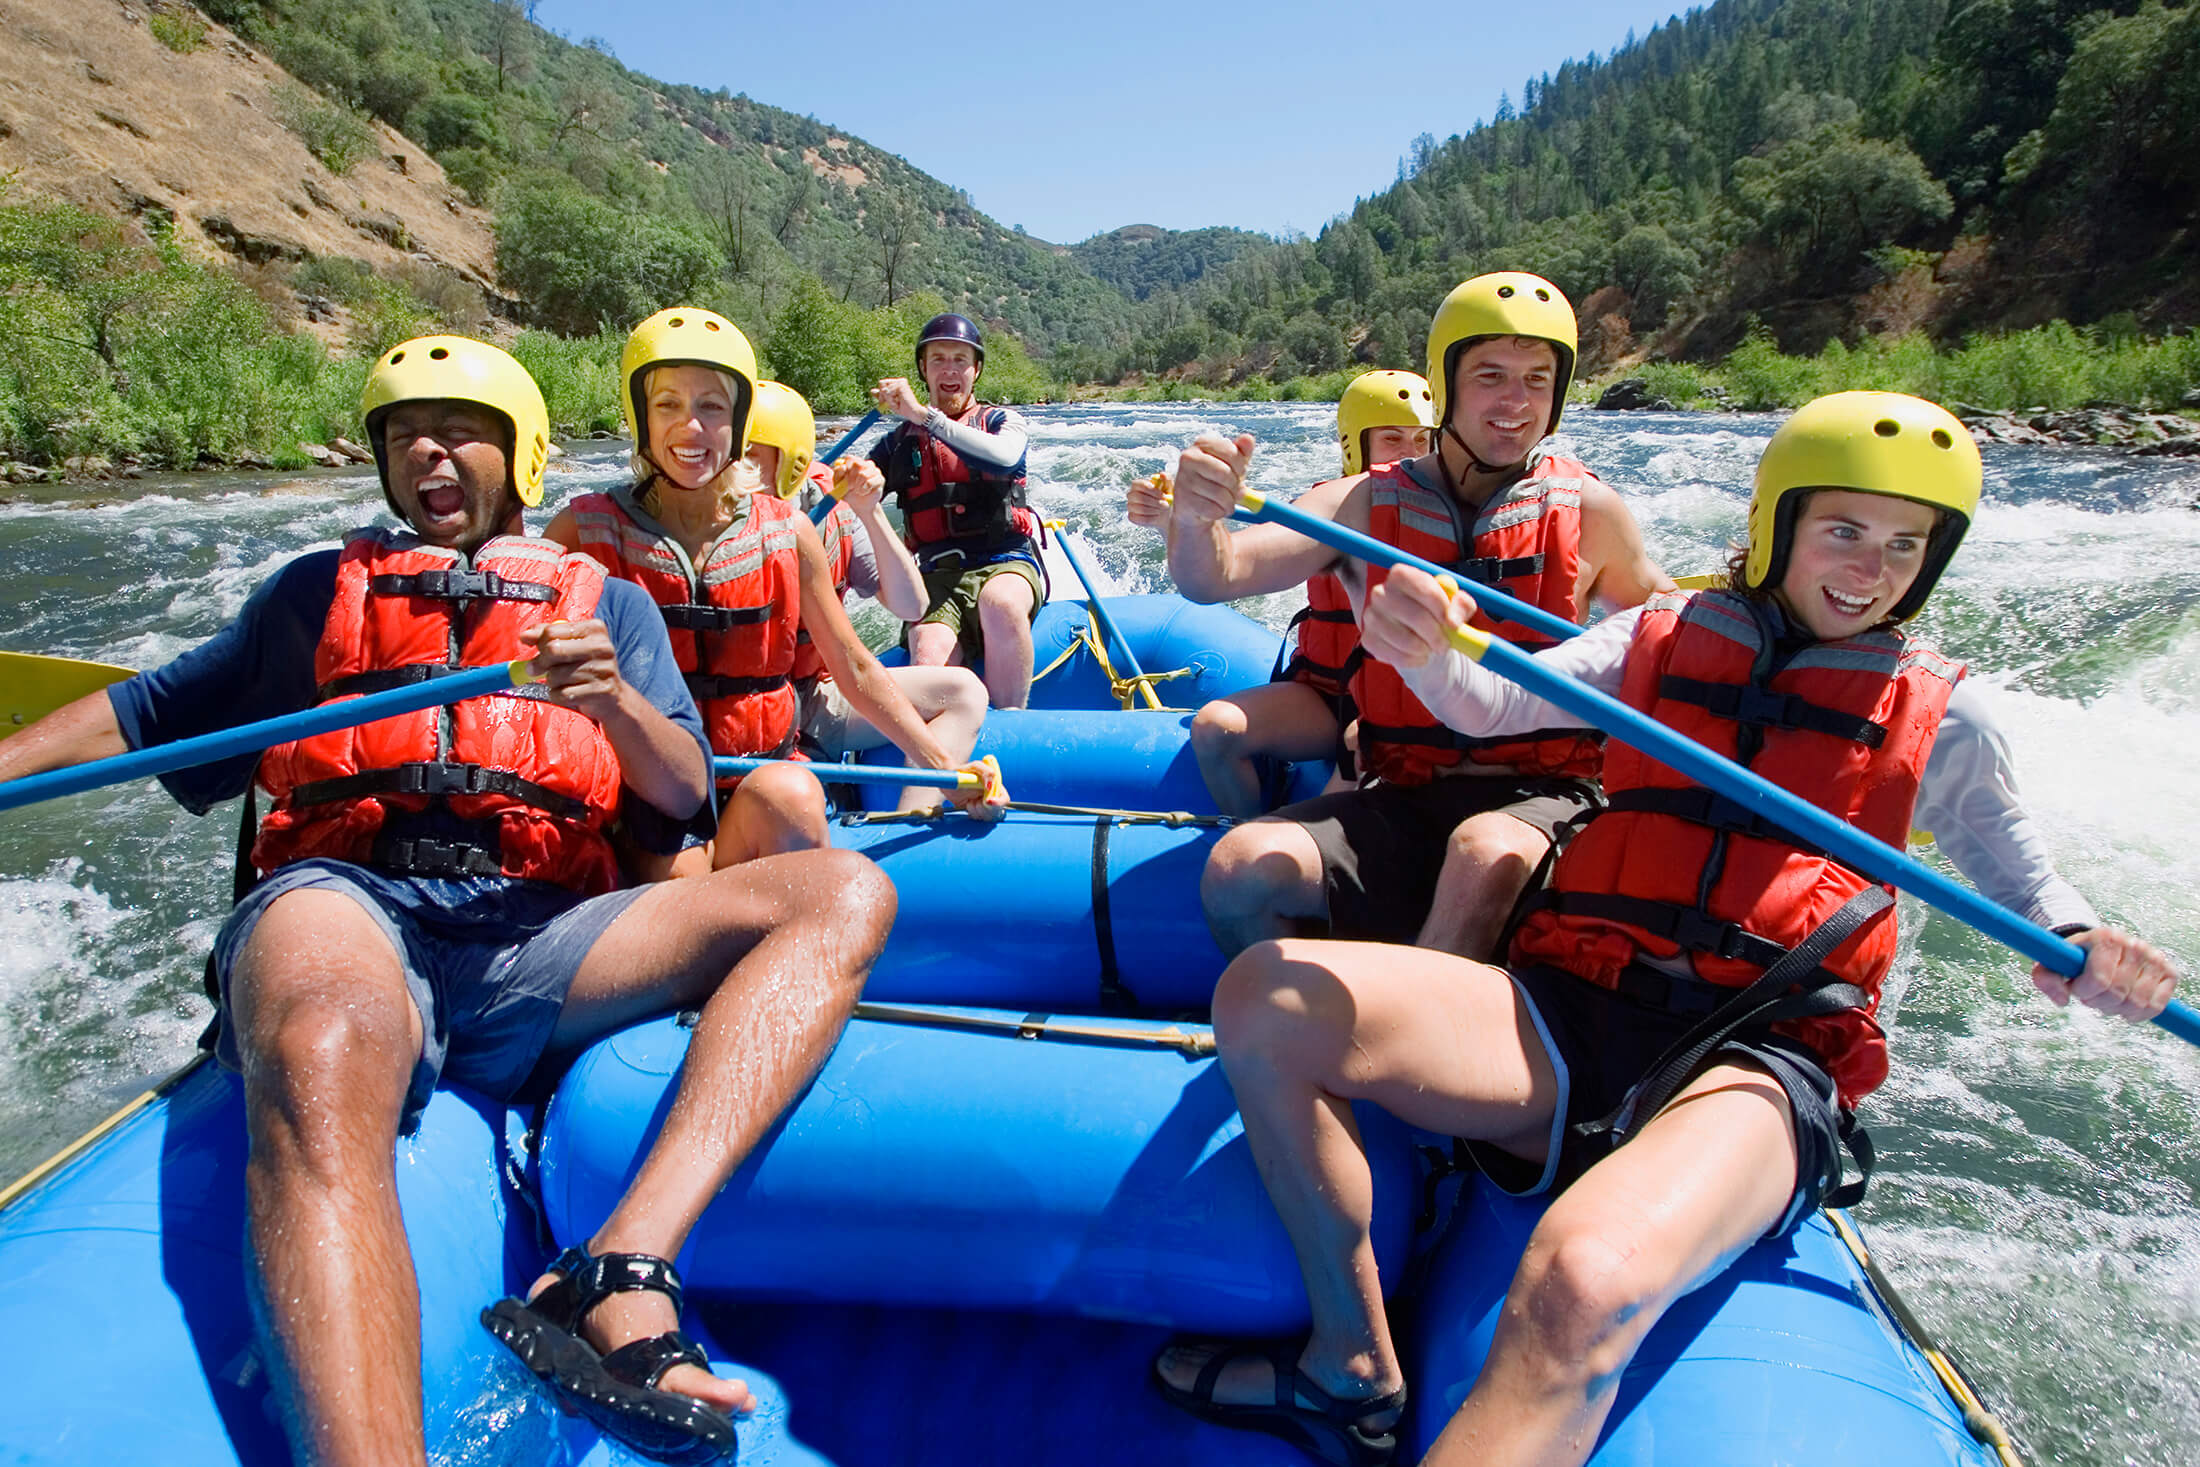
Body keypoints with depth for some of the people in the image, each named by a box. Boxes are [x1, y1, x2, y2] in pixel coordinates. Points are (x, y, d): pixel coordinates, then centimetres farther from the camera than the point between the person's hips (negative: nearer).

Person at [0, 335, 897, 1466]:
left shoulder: (609, 606, 26)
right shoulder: (315, 593, 30)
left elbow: (685, 796, 14)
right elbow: (144, 716, 35)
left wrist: (612, 701, -6)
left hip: (532, 941, 1)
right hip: (344, 904, -1)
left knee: (843, 894, -24)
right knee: (324, 1060, -39)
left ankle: (615, 1282, -40)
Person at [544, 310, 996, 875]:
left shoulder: (787, 533, 5)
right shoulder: (584, 531, 0)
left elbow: (856, 669, 10)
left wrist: (943, 764, 4)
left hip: (763, 770, 2)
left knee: (789, 793, -33)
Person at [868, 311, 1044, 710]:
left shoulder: (1002, 421, 15)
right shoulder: (900, 442, 22)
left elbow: (1003, 458, -12)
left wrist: (923, 415, -17)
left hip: (1005, 561, -1)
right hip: (938, 574, 2)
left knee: (1000, 601, -39)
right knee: (929, 660, -33)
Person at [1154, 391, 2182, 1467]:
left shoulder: (1938, 721, 13)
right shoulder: (1665, 634, 14)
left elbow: (2026, 884, 20)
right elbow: (1494, 708, 1)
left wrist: (2080, 954, -5)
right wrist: (1424, 653, -23)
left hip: (1756, 1066, -2)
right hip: (1574, 1013, 3)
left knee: (1587, 1284, -39)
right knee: (1265, 995, -21)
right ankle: (1353, 1374, -8)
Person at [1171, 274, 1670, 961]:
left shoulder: (1589, 510, 6)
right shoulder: (1368, 505, 4)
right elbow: (1214, 578, -9)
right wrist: (1194, 518, -31)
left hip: (1540, 795, -1)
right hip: (1399, 796, 2)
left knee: (1486, 856, -37)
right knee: (1237, 870, -23)